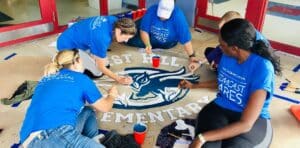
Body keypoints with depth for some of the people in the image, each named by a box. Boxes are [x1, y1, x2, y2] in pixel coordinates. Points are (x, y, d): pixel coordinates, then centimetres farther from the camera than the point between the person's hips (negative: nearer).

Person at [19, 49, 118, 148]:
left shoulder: (45, 80, 24)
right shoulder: (81, 79, 8)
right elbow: (104, 107, 20)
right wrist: (112, 95, 42)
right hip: (55, 135, -8)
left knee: (87, 111, 22)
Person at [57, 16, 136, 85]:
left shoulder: (113, 20, -13)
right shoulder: (102, 38, -36)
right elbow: (101, 67, -22)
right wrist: (119, 79, -19)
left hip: (77, 38, 8)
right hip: (68, 45, -8)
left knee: (106, 64, 5)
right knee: (97, 72, -13)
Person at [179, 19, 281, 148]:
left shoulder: (262, 68, -22)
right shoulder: (227, 56, -2)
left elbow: (245, 124, -27)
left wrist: (202, 137, -31)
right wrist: (193, 86, 30)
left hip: (252, 120, -3)